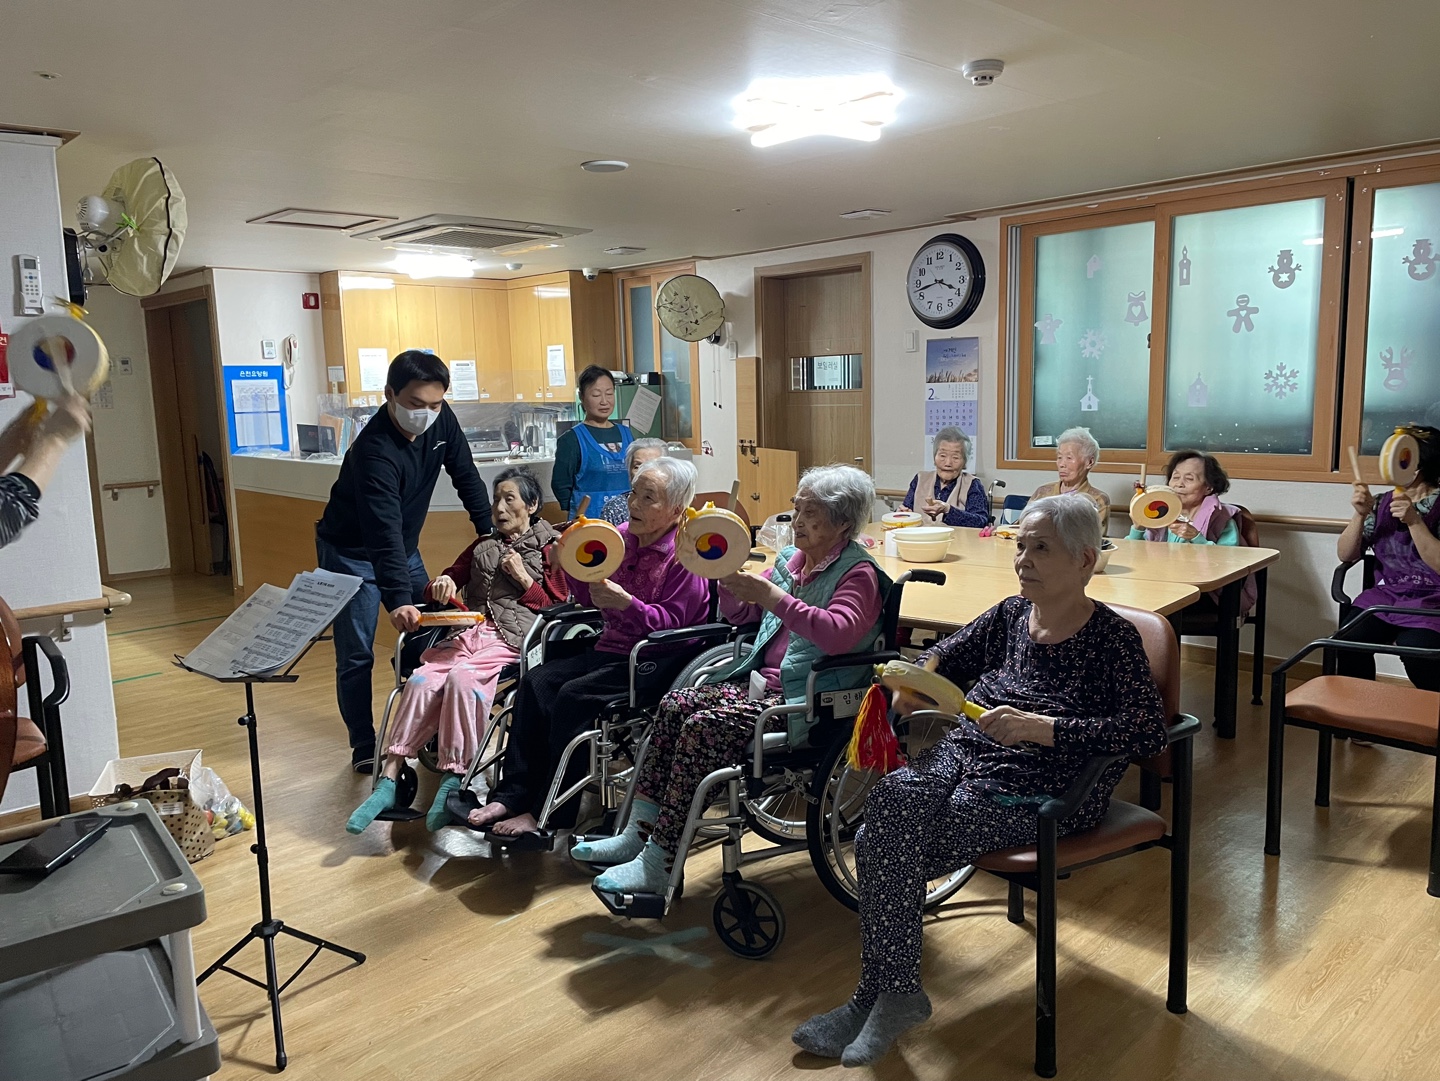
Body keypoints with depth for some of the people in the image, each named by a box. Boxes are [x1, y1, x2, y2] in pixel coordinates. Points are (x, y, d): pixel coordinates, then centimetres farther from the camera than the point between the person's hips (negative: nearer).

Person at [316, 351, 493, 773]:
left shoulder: (442, 420, -13)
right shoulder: (375, 449, -33)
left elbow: (466, 476, 1)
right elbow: (383, 532, -41)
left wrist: (489, 530, -2)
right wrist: (399, 599, -50)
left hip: (403, 547, 7)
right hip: (352, 553, -7)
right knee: (356, 655, -5)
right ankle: (364, 748, 9)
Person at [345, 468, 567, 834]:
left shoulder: (550, 549, 12)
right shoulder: (482, 546, 28)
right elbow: (452, 579, 27)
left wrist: (523, 578, -3)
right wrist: (441, 585, 3)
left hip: (512, 638, -4)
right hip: (470, 629, 5)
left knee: (463, 678, -35)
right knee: (421, 680, -25)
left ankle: (453, 780, -29)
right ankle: (389, 781, -24)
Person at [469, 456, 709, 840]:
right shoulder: (622, 536, 9)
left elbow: (671, 622, -15)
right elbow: (590, 596, 19)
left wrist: (626, 603, -29)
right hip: (612, 648, 8)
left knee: (574, 696, -25)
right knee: (537, 682, -11)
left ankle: (547, 813, -16)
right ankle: (512, 795, -11)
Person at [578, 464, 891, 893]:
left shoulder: (858, 572, -7)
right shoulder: (792, 559, 17)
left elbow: (838, 634, -25)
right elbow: (737, 613, 24)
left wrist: (773, 597, -28)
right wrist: (730, 579, 2)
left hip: (806, 701, -8)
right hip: (760, 680, 8)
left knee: (704, 726, -26)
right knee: (674, 704, -12)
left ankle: (657, 865, -23)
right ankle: (637, 834, -12)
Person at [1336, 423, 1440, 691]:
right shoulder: (1382, 503, 9)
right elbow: (1346, 555, 4)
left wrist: (1413, 520, -24)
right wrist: (1360, 514, -11)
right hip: (1385, 595, 4)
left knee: (1416, 653, -32)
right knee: (1349, 642, -26)